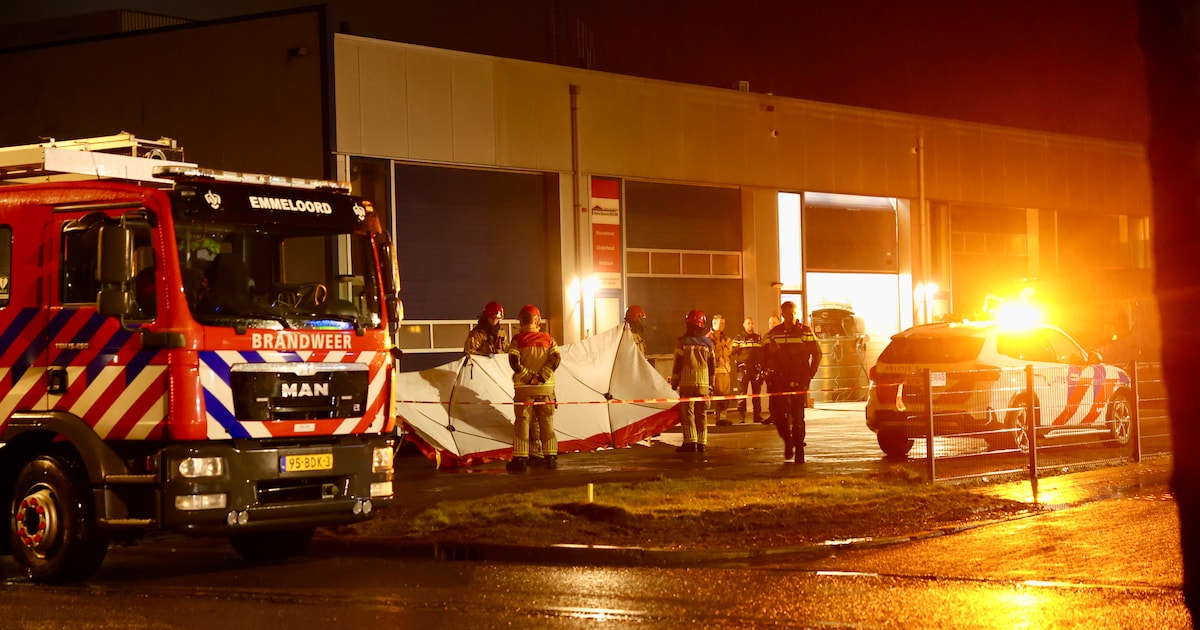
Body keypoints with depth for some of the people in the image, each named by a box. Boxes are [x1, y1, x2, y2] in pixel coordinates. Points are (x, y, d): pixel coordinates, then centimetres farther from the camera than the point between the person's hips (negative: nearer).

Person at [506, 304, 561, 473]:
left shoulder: (517, 340, -3)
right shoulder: (548, 339, 4)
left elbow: (514, 362, -13)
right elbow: (556, 359, -6)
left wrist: (530, 376, -10)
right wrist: (542, 376, -10)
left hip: (524, 388, -2)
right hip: (546, 388, 2)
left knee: (522, 422, 1)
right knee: (547, 422, 8)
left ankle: (520, 459, -2)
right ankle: (550, 457, 7)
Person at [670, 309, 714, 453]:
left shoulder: (682, 341, -5)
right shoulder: (708, 343, 7)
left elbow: (678, 364, -4)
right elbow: (711, 366, 11)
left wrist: (674, 382, 4)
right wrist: (711, 384, 19)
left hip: (687, 382, -4)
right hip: (704, 384, 4)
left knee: (687, 413, -3)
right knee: (701, 414, 9)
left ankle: (690, 442, -12)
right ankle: (701, 443, 7)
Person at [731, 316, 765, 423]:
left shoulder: (758, 338, 15)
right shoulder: (738, 339, 4)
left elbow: (763, 353, 16)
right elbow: (734, 353, -2)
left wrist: (761, 366, 6)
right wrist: (739, 362, -14)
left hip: (756, 369, 3)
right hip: (743, 369, -3)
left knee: (756, 394, 6)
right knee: (742, 393, -6)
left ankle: (758, 416, 10)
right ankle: (741, 417, -5)